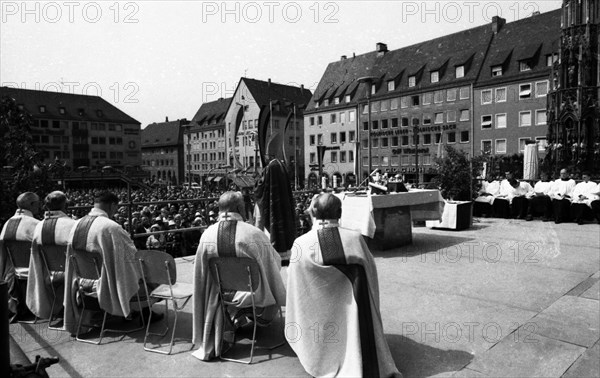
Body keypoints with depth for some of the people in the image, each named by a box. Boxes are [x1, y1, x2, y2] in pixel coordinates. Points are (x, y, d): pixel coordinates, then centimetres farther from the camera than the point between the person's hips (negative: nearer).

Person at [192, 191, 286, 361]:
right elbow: (275, 260, -10)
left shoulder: (207, 235, -16)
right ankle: (263, 317, 48)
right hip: (252, 292, -3)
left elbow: (202, 274, -2)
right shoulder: (254, 234, -26)